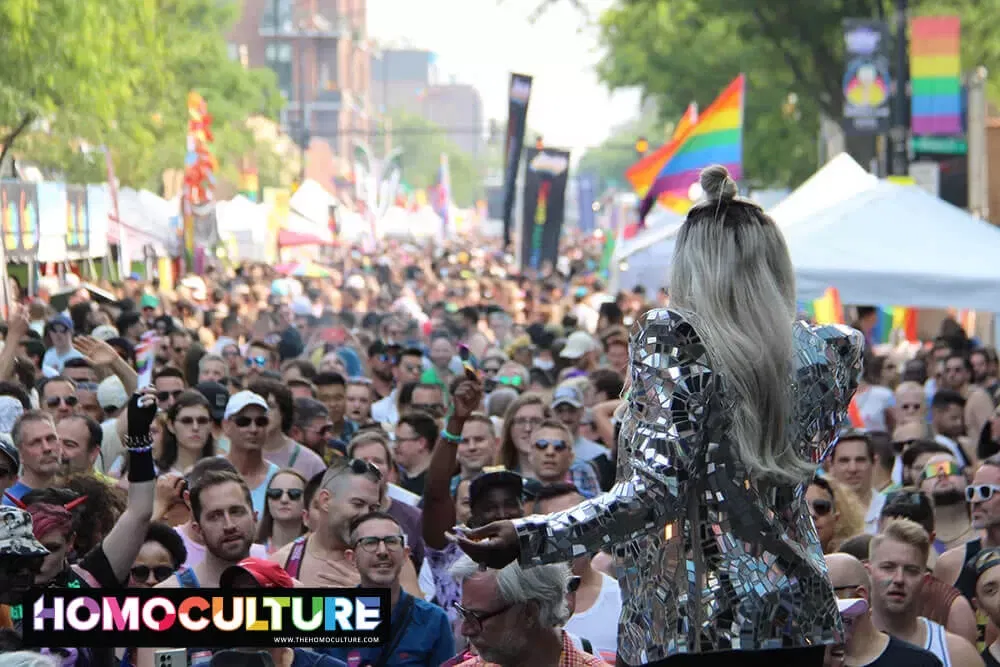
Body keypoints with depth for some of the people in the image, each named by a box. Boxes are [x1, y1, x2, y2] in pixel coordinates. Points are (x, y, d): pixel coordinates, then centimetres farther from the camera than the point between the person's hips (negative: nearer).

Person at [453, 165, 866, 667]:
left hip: (693, 625, -5)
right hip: (797, 620, 5)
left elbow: (657, 488, -19)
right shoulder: (822, 350, 3)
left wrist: (526, 538, -22)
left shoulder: (671, 335, -10)